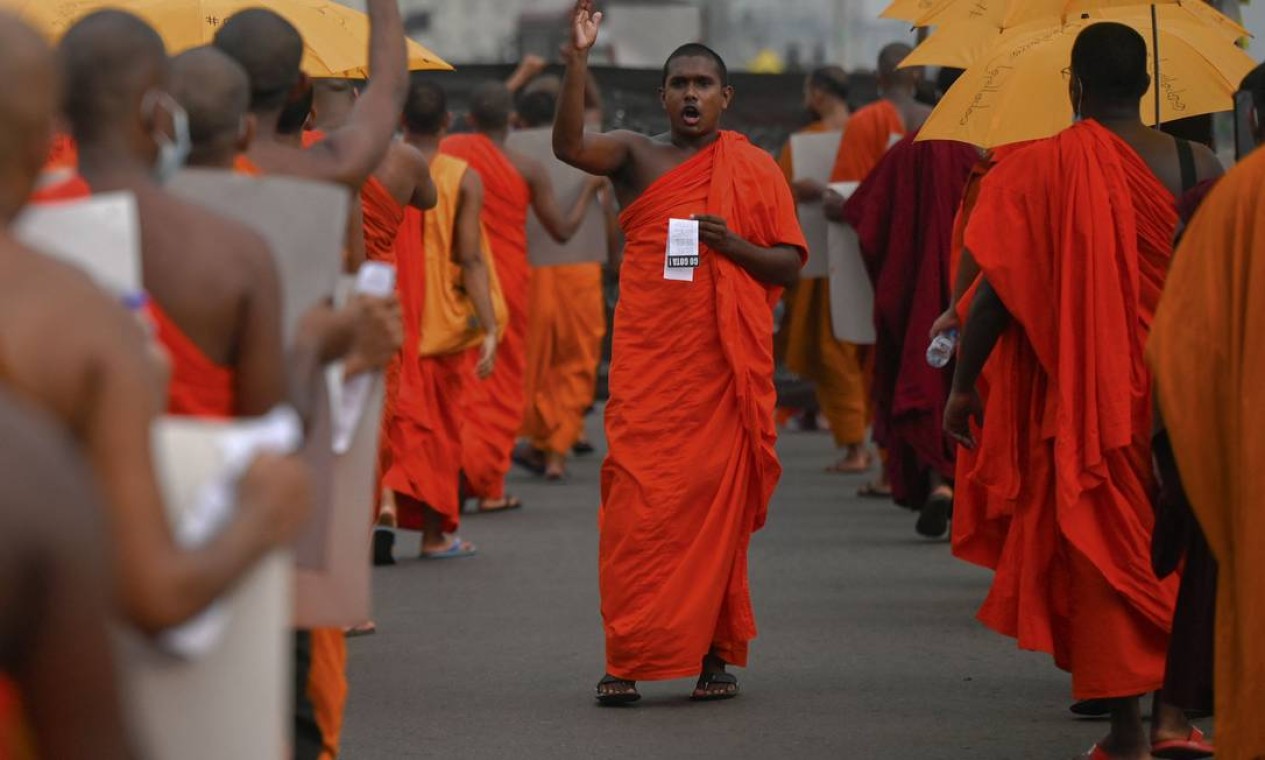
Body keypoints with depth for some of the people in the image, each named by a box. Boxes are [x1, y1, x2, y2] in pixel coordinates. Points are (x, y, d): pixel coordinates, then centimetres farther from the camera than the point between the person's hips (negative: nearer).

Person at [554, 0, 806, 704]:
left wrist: (733, 245, -11)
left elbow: (791, 265, 7)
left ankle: (715, 652, 9)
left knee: (718, 500, 1)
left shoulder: (755, 170, 9)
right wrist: (579, 58, -21)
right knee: (638, 501, -8)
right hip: (648, 362, 0)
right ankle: (628, 657, -5)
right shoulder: (636, 156, 8)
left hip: (726, 364, 1)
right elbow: (570, 144, -12)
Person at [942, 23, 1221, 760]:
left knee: (1104, 548, 5)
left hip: (1085, 394, -3)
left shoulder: (1042, 167, -10)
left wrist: (964, 386, -2)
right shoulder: (1198, 165, -2)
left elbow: (998, 286, -11)